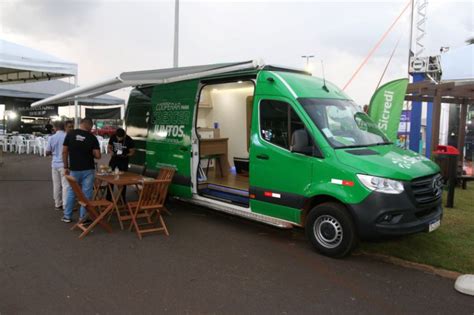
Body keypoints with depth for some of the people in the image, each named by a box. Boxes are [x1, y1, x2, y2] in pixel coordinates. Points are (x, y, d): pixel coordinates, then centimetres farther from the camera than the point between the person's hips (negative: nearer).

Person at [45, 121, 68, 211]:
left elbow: (47, 152, 1)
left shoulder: (51, 138, -2)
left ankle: (58, 204, 21)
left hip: (55, 164, 3)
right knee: (65, 185, -1)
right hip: (65, 164, -3)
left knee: (56, 185, 13)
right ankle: (65, 205, -2)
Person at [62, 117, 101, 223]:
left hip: (74, 169, 2)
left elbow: (64, 152, -1)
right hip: (88, 170, -2)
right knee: (86, 194, 5)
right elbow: (97, 155, -10)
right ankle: (83, 217, 10)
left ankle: (67, 216, 23)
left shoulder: (70, 134, -2)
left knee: (71, 192, 16)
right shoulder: (92, 137, -7)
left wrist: (66, 167, 8)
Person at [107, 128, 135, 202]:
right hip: (114, 159, 3)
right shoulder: (113, 138, -10)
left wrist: (126, 155, -27)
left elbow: (132, 152, -9)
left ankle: (122, 198, 13)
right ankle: (108, 197, 17)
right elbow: (109, 147, 2)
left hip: (123, 161, -3)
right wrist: (112, 152, -19)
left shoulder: (129, 141, -19)